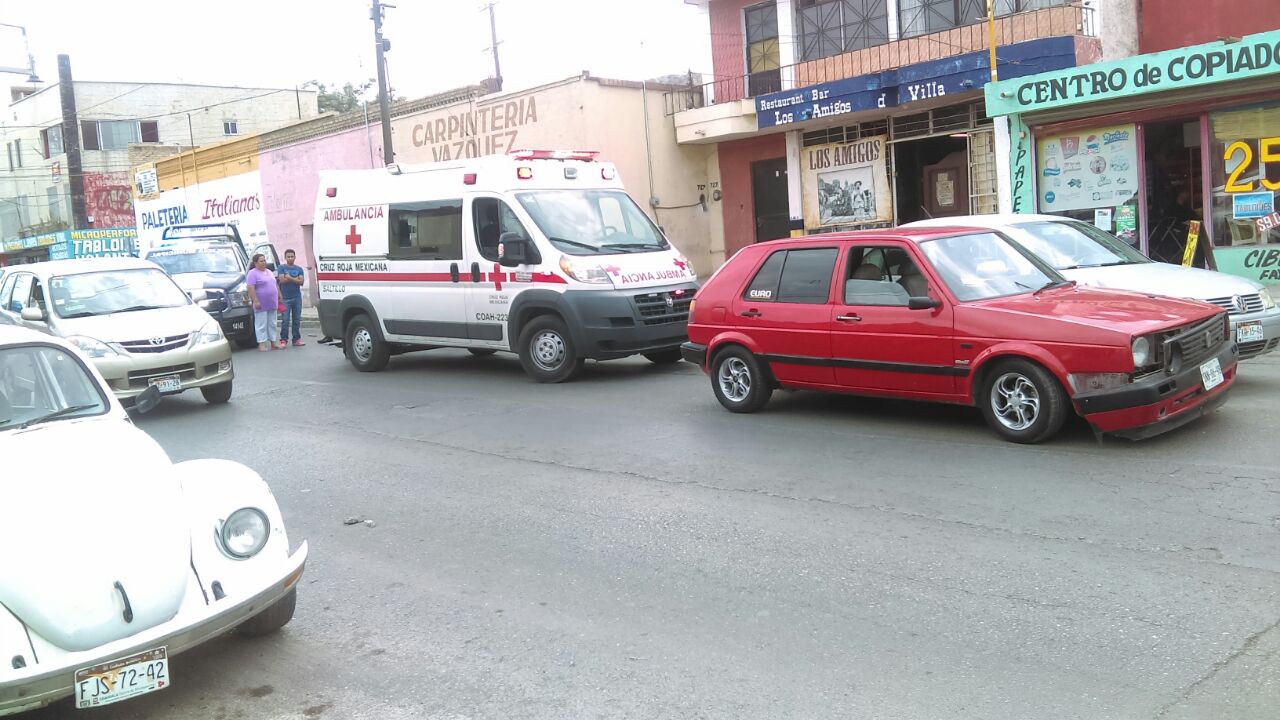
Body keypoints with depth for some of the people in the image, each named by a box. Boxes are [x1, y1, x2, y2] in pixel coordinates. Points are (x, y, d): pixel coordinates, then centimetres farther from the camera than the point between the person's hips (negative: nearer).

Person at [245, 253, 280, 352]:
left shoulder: (269, 272, 16)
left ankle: (273, 342, 16)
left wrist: (279, 297, 17)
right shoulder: (253, 274, -8)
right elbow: (251, 288, -17)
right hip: (261, 305, -7)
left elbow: (275, 285, 24)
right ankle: (261, 344, -2)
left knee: (272, 324, 11)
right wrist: (256, 301, -23)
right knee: (261, 325, -5)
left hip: (272, 304, 8)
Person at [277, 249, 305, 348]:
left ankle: (296, 339, 12)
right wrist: (295, 279, -6)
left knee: (297, 320, 6)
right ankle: (283, 340, -3)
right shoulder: (282, 268, 5)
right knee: (285, 320, -6)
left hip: (297, 298, 3)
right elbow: (282, 280, -10)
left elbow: (301, 281, -2)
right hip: (285, 298, -3)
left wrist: (290, 278, -11)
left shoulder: (299, 269, 11)